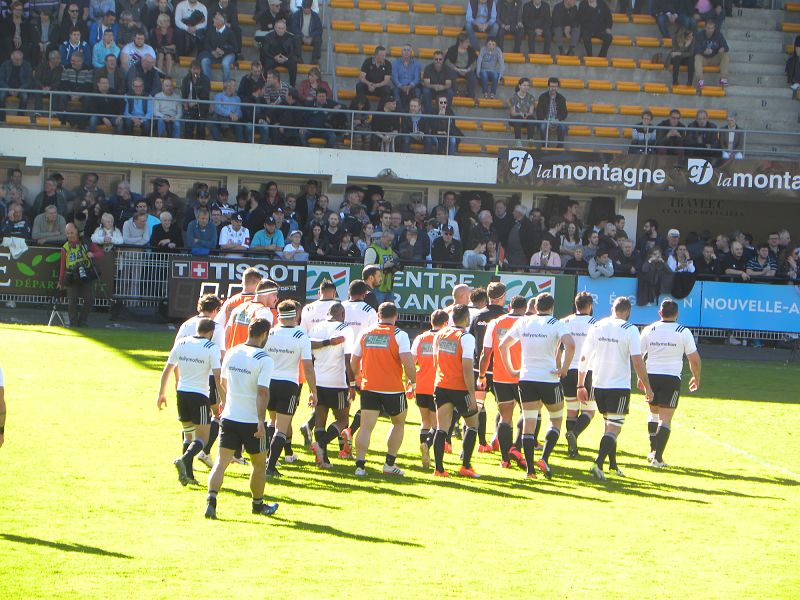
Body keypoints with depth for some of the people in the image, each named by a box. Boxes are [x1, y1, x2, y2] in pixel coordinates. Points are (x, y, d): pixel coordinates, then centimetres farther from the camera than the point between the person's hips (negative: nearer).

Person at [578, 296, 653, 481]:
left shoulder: (596, 327, 5)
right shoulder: (630, 329, -8)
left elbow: (583, 357, 6)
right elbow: (637, 361, -13)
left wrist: (581, 385, 13)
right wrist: (647, 387, -6)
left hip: (598, 384, 5)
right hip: (620, 386, -5)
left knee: (609, 423, 21)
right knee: (613, 428, -4)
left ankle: (613, 464, 28)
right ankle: (598, 464, -20)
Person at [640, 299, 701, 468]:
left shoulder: (649, 330, 3)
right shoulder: (684, 332, -3)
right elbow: (694, 359, -1)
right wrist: (696, 378, 16)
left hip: (651, 376, 3)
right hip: (672, 378, -3)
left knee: (654, 413, 23)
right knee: (665, 419, -3)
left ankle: (652, 451, 24)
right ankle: (658, 457, -12)